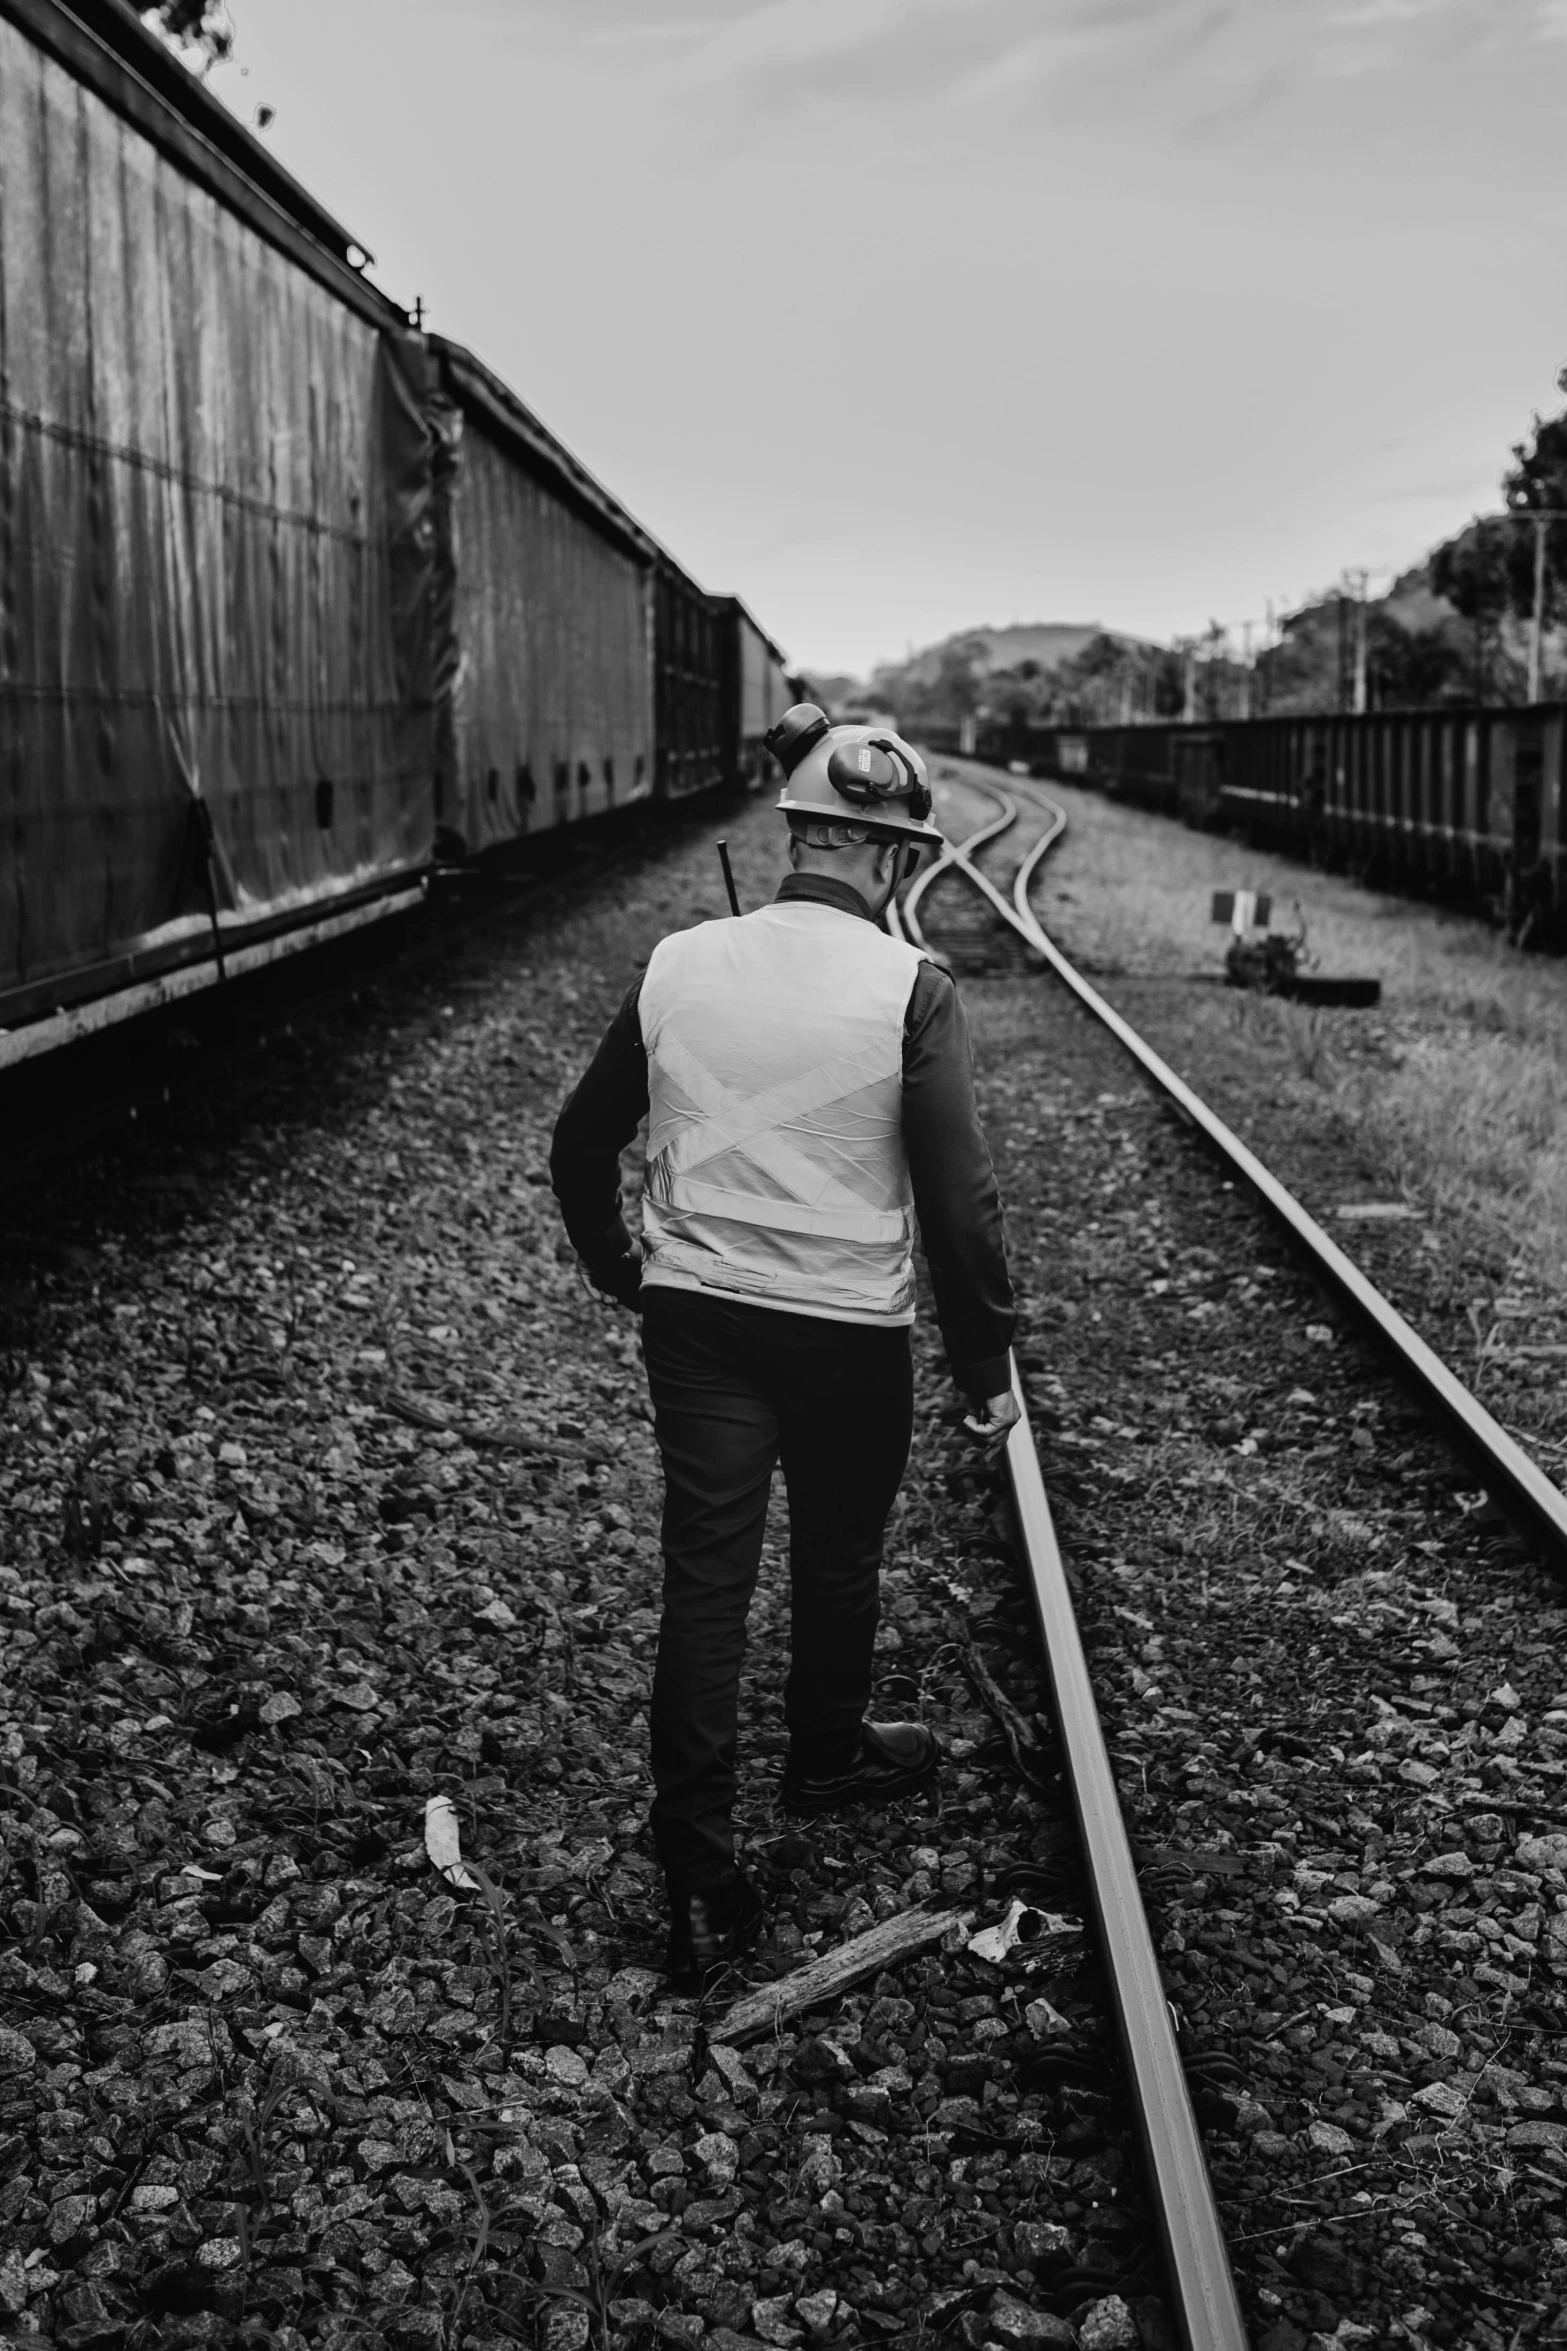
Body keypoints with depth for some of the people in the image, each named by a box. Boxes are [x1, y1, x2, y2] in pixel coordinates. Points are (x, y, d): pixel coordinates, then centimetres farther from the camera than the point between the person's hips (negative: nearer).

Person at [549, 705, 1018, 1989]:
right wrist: (988, 1363, -4)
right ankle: (827, 1755, 46)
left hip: (694, 1316, 3)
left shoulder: (678, 965, -2)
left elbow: (581, 1142, 8)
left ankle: (700, 1885, 6)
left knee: (705, 1578, 5)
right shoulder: (911, 989, -14)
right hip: (848, 1329, -2)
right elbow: (959, 1197, -15)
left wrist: (617, 1264, 24)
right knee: (836, 1559, 21)